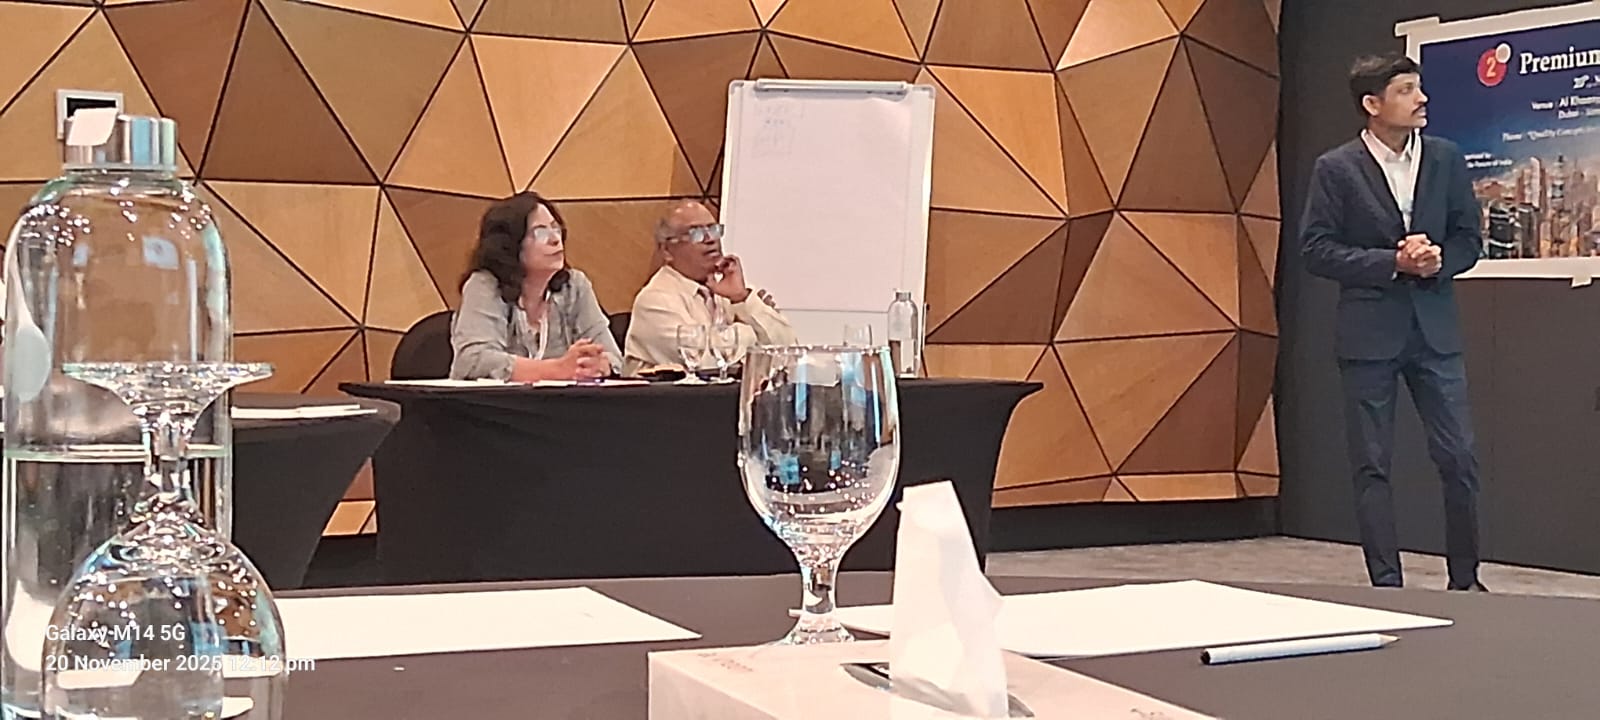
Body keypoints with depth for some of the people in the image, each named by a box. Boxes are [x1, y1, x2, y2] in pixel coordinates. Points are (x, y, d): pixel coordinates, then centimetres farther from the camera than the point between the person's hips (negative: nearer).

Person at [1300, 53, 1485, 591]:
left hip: (1434, 328, 3)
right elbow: (1316, 250, -8)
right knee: (1371, 466, 2)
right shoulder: (1336, 169, -4)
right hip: (1368, 332, -3)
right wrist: (1393, 262, -15)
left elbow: (1468, 239, 10)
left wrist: (1438, 261, -12)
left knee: (1459, 459, 3)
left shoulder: (1446, 159, 6)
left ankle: (1465, 579, 18)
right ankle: (1387, 585, 11)